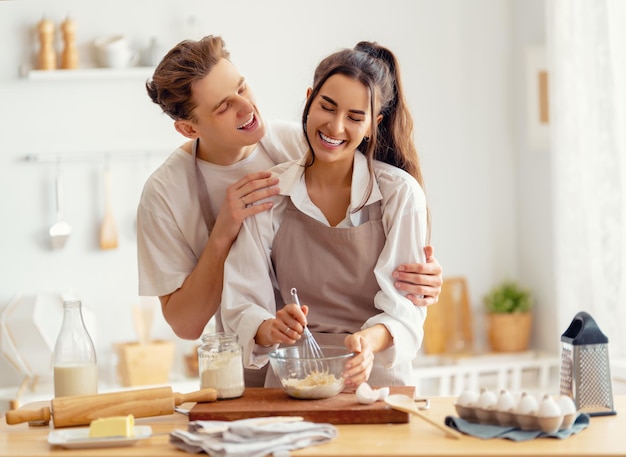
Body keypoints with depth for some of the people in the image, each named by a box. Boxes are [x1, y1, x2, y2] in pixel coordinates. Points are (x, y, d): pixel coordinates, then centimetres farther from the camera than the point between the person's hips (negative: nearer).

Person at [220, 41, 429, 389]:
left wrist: (370, 341, -28)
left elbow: (405, 307, -6)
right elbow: (242, 304, 0)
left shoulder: (400, 194, -1)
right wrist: (270, 329, -23)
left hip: (378, 380, -2)